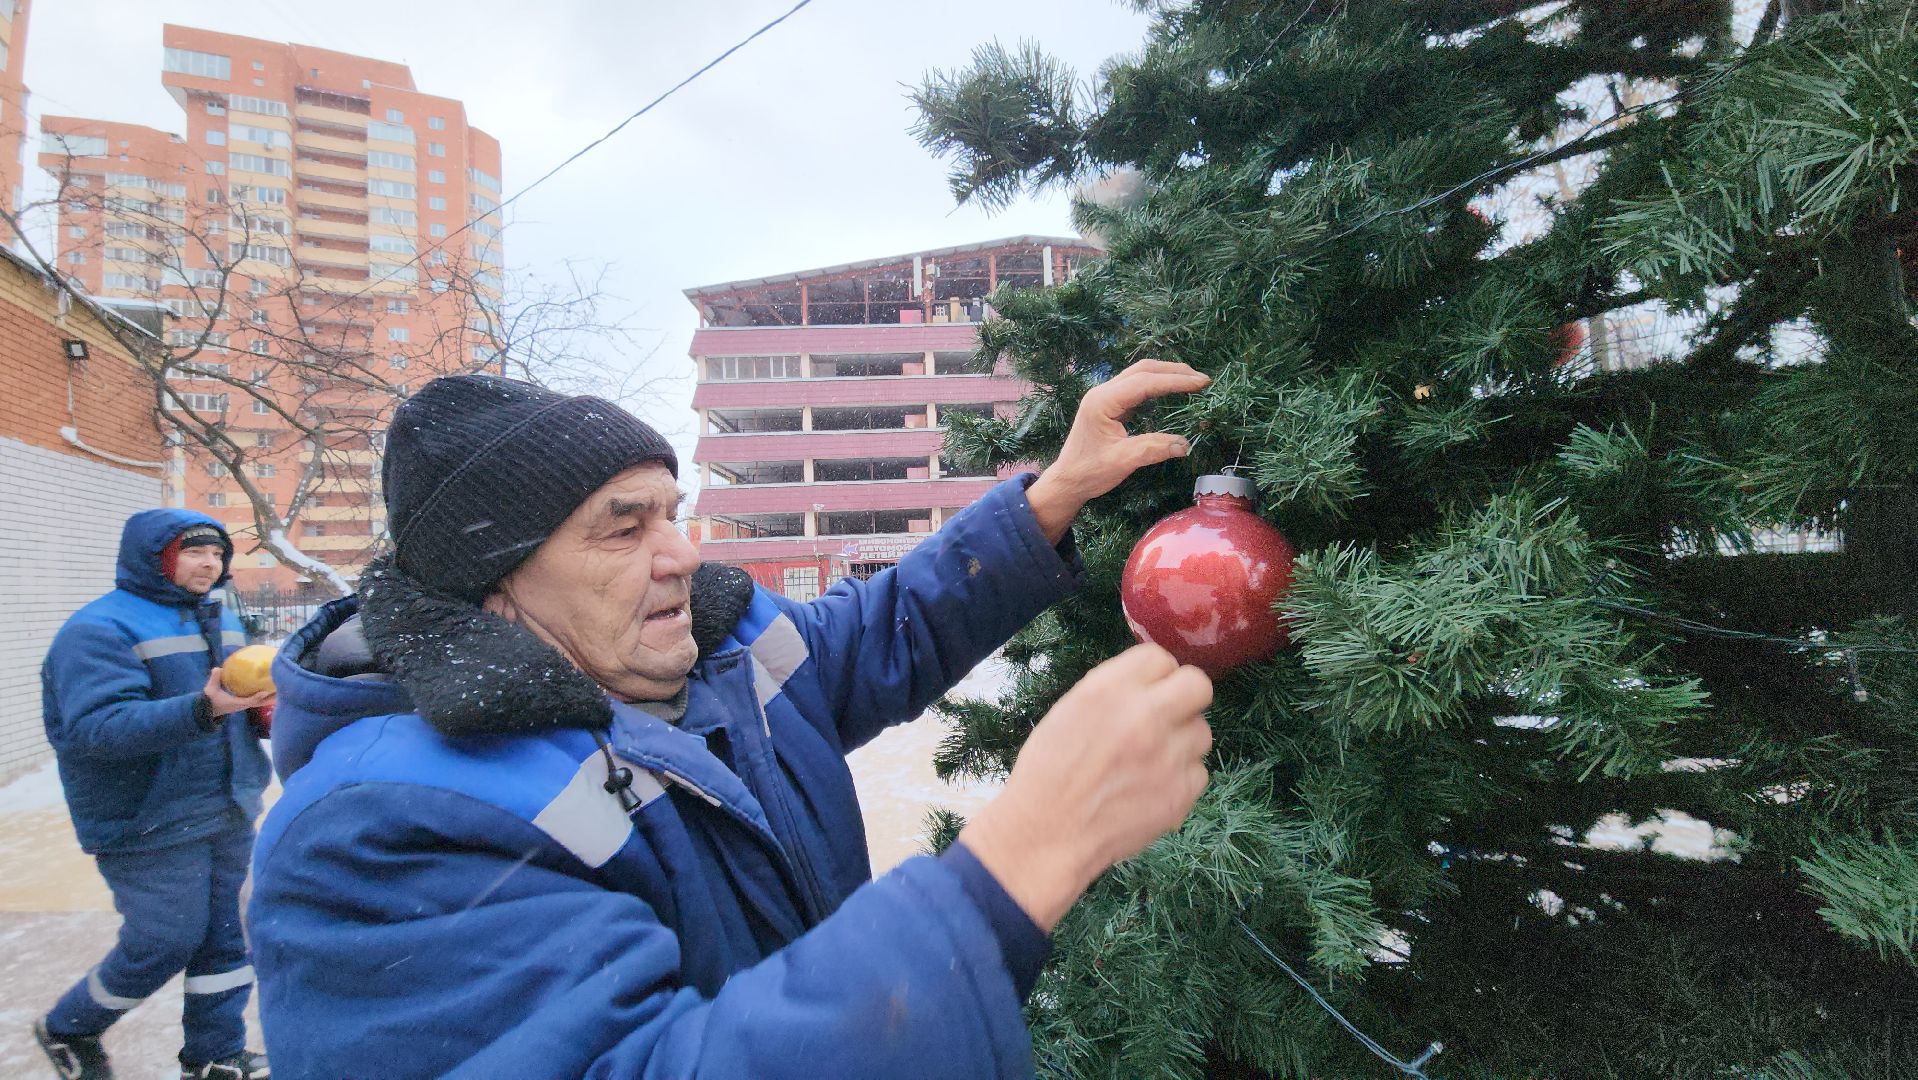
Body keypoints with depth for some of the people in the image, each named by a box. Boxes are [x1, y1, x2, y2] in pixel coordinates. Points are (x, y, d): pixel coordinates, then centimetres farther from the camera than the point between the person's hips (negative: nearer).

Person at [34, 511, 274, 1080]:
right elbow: (98, 727, -26)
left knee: (224, 937, 12)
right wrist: (202, 709, -38)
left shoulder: (220, 620, 11)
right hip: (152, 827, -7)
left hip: (230, 816, 7)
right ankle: (67, 1030, 29)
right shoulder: (101, 629, -14)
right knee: (166, 944, 1)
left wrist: (264, 705, -5)